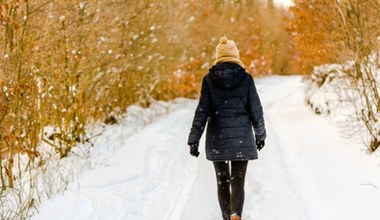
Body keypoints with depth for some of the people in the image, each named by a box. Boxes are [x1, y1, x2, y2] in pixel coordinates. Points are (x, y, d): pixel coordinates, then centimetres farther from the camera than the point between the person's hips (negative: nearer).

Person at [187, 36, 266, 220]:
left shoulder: (209, 79, -3)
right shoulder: (245, 78, -3)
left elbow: (202, 111, -5)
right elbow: (255, 109, 2)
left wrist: (194, 139, -2)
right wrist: (260, 134, 15)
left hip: (217, 137, 1)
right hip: (241, 138, -1)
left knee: (222, 180, 15)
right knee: (238, 181, 1)